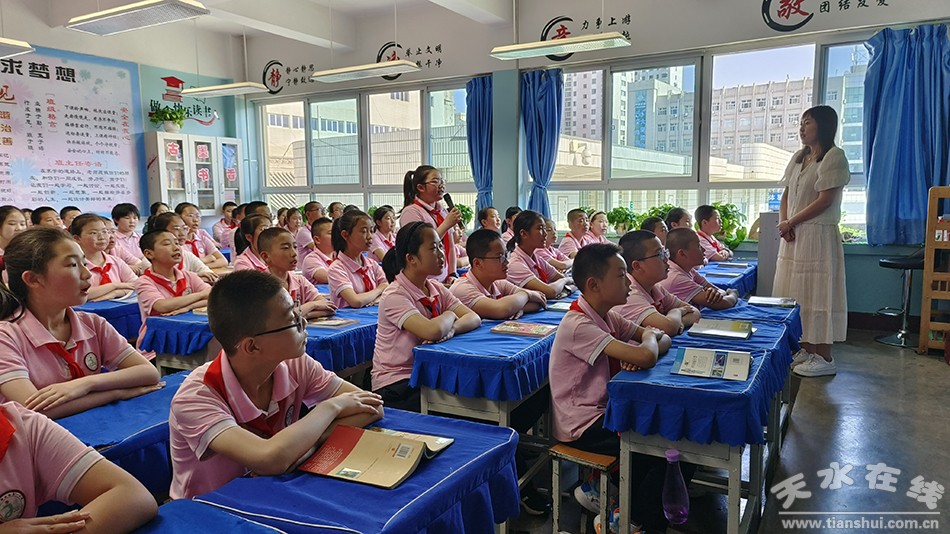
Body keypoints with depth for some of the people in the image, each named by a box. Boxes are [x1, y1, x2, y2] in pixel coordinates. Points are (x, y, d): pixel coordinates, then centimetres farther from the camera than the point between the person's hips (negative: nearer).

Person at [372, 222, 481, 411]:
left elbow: (473, 318, -5)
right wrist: (449, 316, -13)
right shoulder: (395, 296, -19)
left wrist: (450, 329, -25)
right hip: (395, 387, -7)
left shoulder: (436, 289, 5)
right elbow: (432, 331, -35)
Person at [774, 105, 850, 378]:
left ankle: (824, 357, 2)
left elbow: (824, 200, -15)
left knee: (817, 293, -5)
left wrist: (790, 222, -10)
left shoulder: (833, 156, -8)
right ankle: (807, 349, 20)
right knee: (798, 294, 10)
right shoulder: (798, 157, 15)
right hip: (793, 236, 8)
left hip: (818, 236, -8)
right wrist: (784, 223, -3)